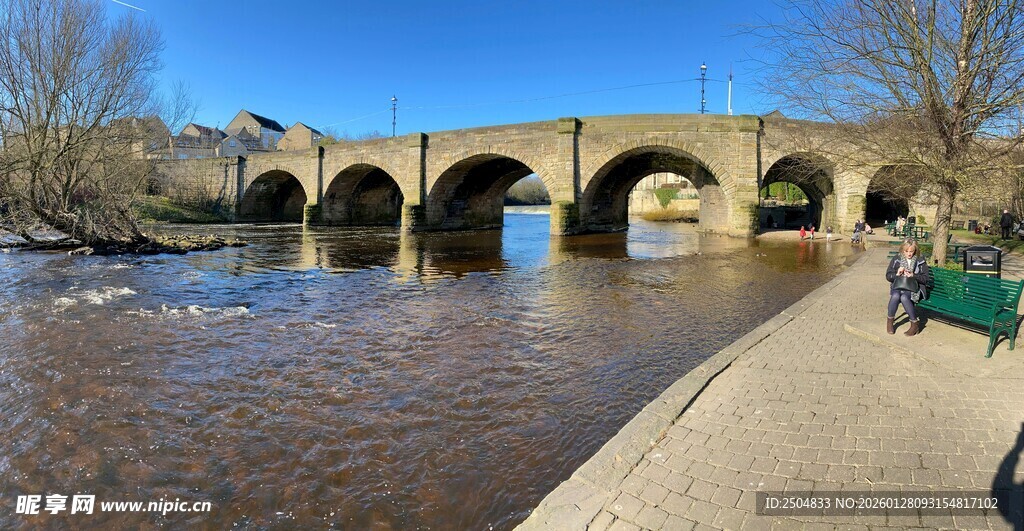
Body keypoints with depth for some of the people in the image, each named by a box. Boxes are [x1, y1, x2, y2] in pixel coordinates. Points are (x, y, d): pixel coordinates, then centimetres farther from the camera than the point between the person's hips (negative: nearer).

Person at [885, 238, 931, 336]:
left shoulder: (921, 261, 5)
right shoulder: (896, 259, 7)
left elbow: (926, 278, 1)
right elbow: (888, 276, 7)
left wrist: (913, 276, -16)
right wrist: (897, 274, -13)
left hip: (913, 288, -2)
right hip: (898, 286, 2)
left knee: (904, 297, -36)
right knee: (895, 296, -35)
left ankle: (914, 324, -24)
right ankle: (890, 320, -12)